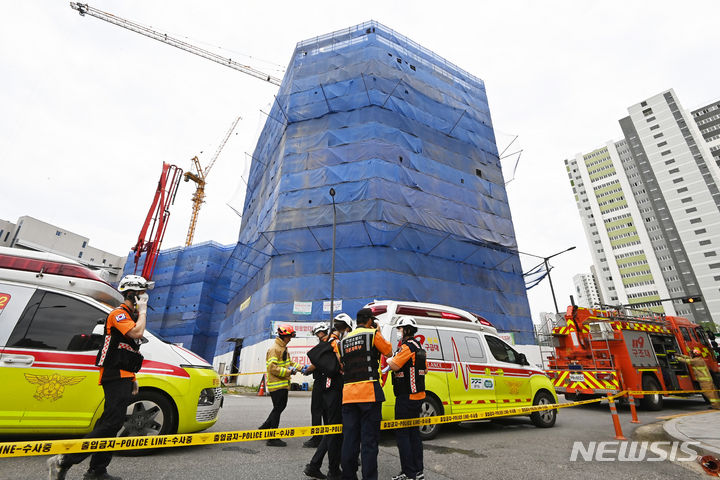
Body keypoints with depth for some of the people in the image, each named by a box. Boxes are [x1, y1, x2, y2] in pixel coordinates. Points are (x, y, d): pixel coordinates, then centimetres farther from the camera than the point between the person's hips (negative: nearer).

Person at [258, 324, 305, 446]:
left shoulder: (283, 348, 16)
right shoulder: (274, 349, -17)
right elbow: (272, 368, -24)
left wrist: (300, 367, 7)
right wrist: (289, 371, -23)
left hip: (283, 384, 10)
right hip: (276, 384, -10)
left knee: (281, 407, 18)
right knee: (278, 409, -2)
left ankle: (264, 428, 32)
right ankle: (273, 438, 9)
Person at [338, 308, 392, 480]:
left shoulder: (344, 340, 17)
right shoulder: (373, 334, -1)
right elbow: (388, 352, 10)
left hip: (348, 393, 6)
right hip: (369, 391, -5)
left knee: (349, 438, 13)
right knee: (369, 439, 2)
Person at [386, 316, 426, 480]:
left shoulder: (407, 346, -17)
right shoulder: (418, 346, 14)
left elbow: (394, 366, -23)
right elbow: (424, 370, 21)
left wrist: (389, 359, -4)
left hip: (406, 397, -10)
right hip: (416, 395, 10)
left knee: (402, 433, -1)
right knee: (413, 431, 16)